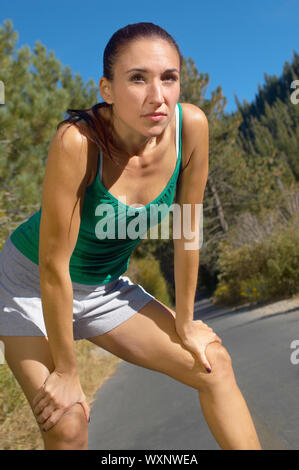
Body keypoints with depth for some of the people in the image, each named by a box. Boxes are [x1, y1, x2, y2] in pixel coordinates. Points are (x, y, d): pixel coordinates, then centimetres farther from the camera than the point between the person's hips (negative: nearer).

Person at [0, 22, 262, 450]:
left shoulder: (191, 126, -20)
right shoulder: (78, 141, -32)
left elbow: (188, 230, -8)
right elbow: (54, 265, -26)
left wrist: (185, 323, 1)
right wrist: (66, 372, -16)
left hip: (107, 285, 5)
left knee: (214, 363, 0)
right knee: (67, 421, -14)